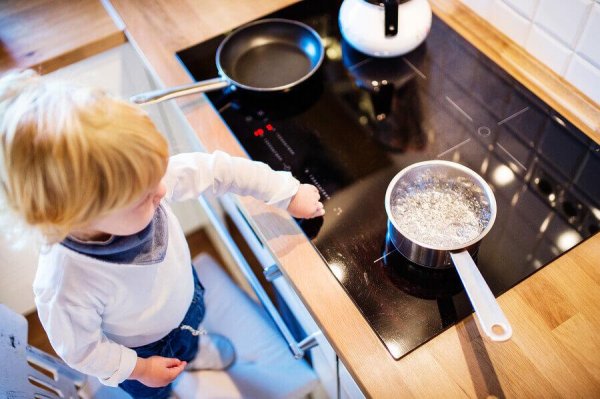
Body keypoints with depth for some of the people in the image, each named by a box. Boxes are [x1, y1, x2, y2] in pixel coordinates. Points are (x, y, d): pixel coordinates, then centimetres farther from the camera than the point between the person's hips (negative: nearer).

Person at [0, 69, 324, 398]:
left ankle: (192, 349, 74)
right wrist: (138, 369, -12)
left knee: (190, 327, 39)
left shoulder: (137, 177, -39)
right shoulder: (65, 290, -47)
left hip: (184, 292, 4)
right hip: (139, 351, -3)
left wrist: (288, 193, -19)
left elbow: (217, 170, -26)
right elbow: (79, 348, -26)